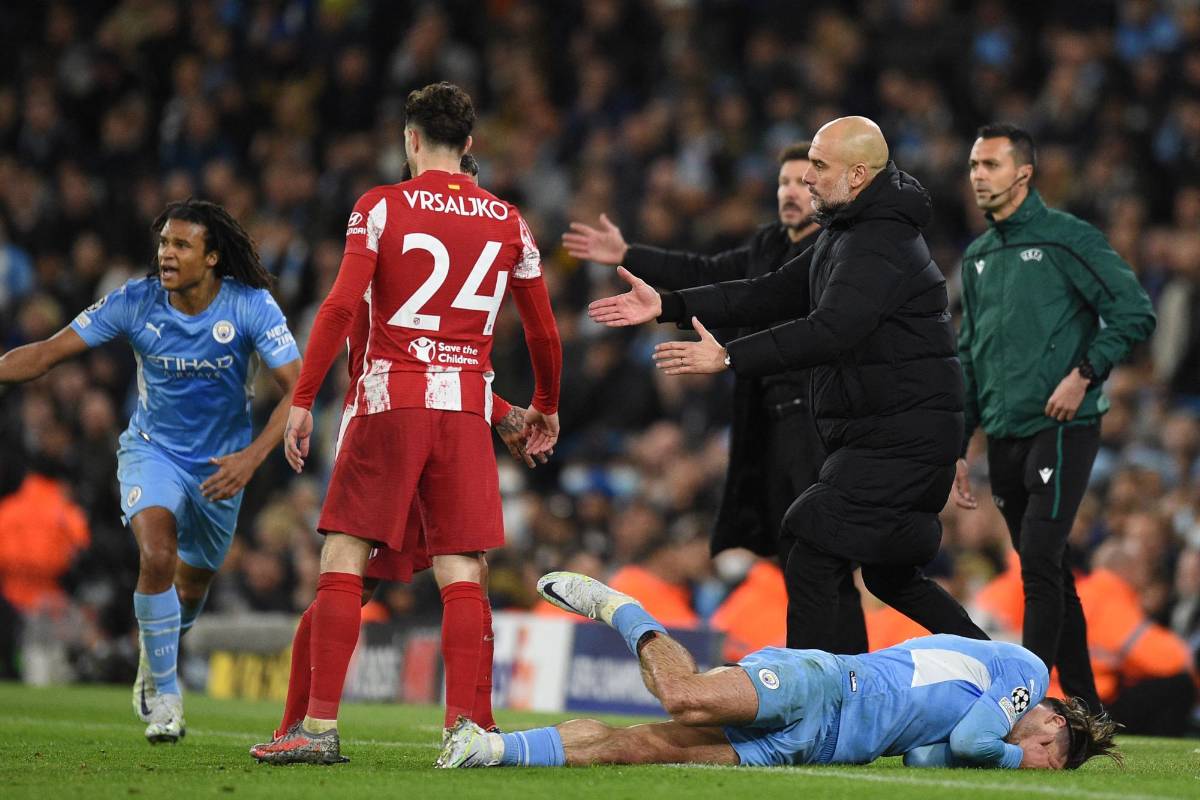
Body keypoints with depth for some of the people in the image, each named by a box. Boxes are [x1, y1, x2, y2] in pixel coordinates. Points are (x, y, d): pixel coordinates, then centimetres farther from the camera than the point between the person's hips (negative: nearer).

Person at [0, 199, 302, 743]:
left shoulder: (251, 307, -20)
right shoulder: (135, 302, -17)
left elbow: (296, 388, -22)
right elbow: (48, 353, -16)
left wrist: (253, 455, -36)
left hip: (221, 464, 1)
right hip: (152, 450, -1)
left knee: (193, 584, 14)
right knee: (157, 556, -26)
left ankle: (154, 663, 48)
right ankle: (164, 694, -10)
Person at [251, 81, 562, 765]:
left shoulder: (381, 207, 0)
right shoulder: (507, 221, 10)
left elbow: (341, 307, -9)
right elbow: (545, 332, 15)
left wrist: (302, 402, -5)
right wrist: (546, 408, 30)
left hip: (390, 401, -3)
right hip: (467, 405, 3)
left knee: (343, 559, 0)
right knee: (462, 574, 4)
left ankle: (321, 726, -6)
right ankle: (462, 727, -5)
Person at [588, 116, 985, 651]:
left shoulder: (882, 245, -19)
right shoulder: (846, 235, 16)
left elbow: (829, 331, -31)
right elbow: (773, 295, 16)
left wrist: (728, 359, -33)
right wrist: (666, 306, 9)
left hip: (900, 441, -11)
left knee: (810, 568, -12)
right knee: (890, 575, 21)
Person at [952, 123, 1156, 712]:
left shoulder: (1067, 239, -5)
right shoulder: (978, 257, 16)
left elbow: (1135, 313, -10)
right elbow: (968, 357, 21)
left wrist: (1084, 374, -16)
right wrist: (957, 448, 17)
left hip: (1061, 428, -7)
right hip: (1003, 438, 7)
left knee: (1040, 562, -16)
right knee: (1048, 573, 10)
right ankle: (1084, 705, 16)